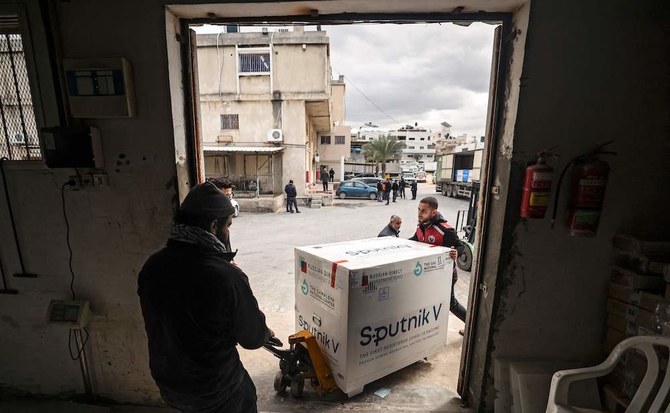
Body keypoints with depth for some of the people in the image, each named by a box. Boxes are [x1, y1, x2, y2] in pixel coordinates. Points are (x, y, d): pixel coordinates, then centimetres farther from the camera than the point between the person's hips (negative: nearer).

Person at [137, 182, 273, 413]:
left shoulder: (152, 266, -13)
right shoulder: (227, 277, -34)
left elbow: (158, 323, 4)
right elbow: (253, 338, -18)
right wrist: (265, 333, 4)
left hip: (167, 381, 6)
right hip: (217, 391, -5)